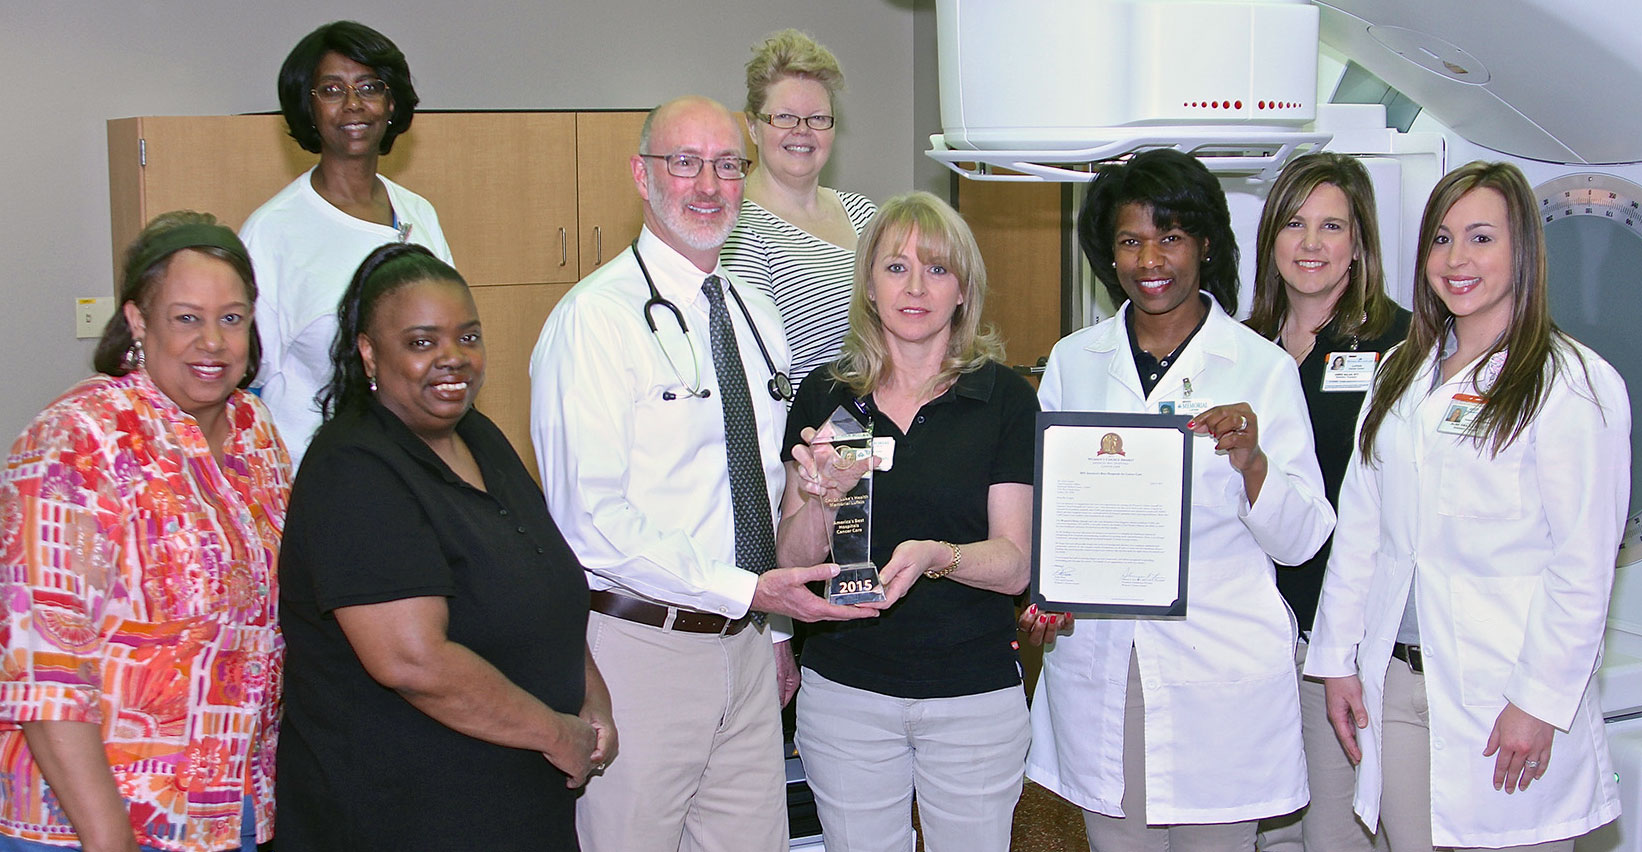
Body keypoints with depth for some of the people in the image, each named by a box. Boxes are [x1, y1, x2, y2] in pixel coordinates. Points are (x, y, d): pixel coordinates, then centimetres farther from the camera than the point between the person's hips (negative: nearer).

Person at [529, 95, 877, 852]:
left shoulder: (758, 315, 12)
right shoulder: (595, 319, -12)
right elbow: (591, 517, -18)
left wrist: (780, 627, 16)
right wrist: (749, 591, -22)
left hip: (748, 646, 7)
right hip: (640, 644, -6)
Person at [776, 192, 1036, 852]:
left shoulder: (1004, 397, -3)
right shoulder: (823, 395, 2)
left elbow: (1015, 564, -7)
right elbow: (791, 559, 1)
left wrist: (935, 555, -27)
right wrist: (823, 498, -20)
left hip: (974, 694, -1)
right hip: (845, 691, 1)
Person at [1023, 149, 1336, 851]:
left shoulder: (1263, 367, 0)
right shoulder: (1072, 361, 8)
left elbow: (1300, 541, -2)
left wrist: (1251, 462, -20)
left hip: (1221, 672, -2)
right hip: (1097, 663, 2)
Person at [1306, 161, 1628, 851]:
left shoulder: (1575, 385, -7)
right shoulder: (1402, 373, 12)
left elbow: (1584, 566, -10)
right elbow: (1359, 526, 11)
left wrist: (1540, 702, -13)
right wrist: (1338, 659, 8)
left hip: (1503, 697, -5)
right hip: (1396, 687, 5)